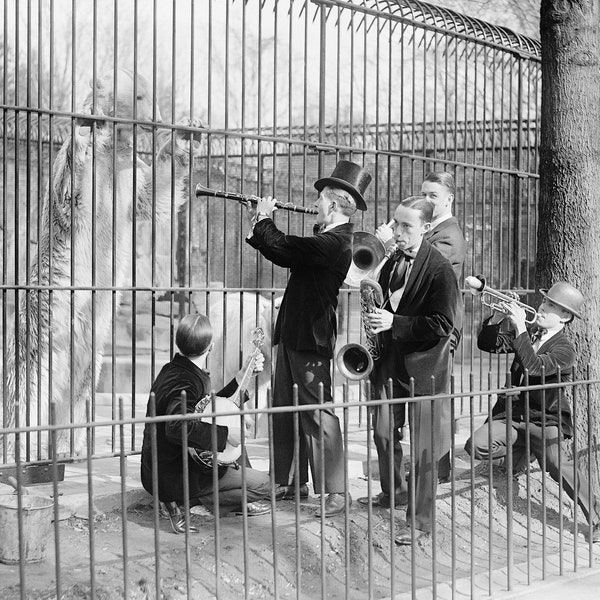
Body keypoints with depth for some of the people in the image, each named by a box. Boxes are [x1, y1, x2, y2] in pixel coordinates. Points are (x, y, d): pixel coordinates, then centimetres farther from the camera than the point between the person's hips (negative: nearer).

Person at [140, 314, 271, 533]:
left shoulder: (173, 370, 8)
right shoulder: (186, 382, -23)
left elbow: (211, 409, 20)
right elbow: (177, 427, -41)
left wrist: (243, 374, 18)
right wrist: (225, 433, -30)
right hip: (171, 479, -10)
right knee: (262, 483, -7)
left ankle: (240, 503, 20)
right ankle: (181, 501, 2)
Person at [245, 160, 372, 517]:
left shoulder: (334, 242, -19)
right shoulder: (327, 239, 13)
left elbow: (280, 249, -23)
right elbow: (284, 254, 17)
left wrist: (264, 218, -6)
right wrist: (262, 224, 10)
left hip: (311, 339, -10)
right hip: (294, 335, 10)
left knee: (318, 413, -6)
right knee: (285, 408, 16)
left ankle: (335, 492, 1)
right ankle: (292, 483, 27)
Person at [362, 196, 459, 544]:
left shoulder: (439, 270, -14)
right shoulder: (392, 263, 8)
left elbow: (442, 324, -18)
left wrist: (395, 323, -22)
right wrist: (378, 316, 2)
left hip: (424, 366, -6)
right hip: (391, 361, 7)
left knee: (424, 447, 0)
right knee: (383, 432, 14)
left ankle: (421, 521, 10)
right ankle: (390, 490, 39)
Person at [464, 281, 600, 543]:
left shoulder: (564, 350, -13)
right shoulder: (529, 334, 6)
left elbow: (534, 367, -30)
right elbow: (487, 344, 5)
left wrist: (520, 329, -31)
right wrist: (496, 320, -12)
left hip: (543, 419, -5)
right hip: (511, 412, 5)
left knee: (557, 464, -22)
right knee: (476, 446, -15)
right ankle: (520, 451, 14)